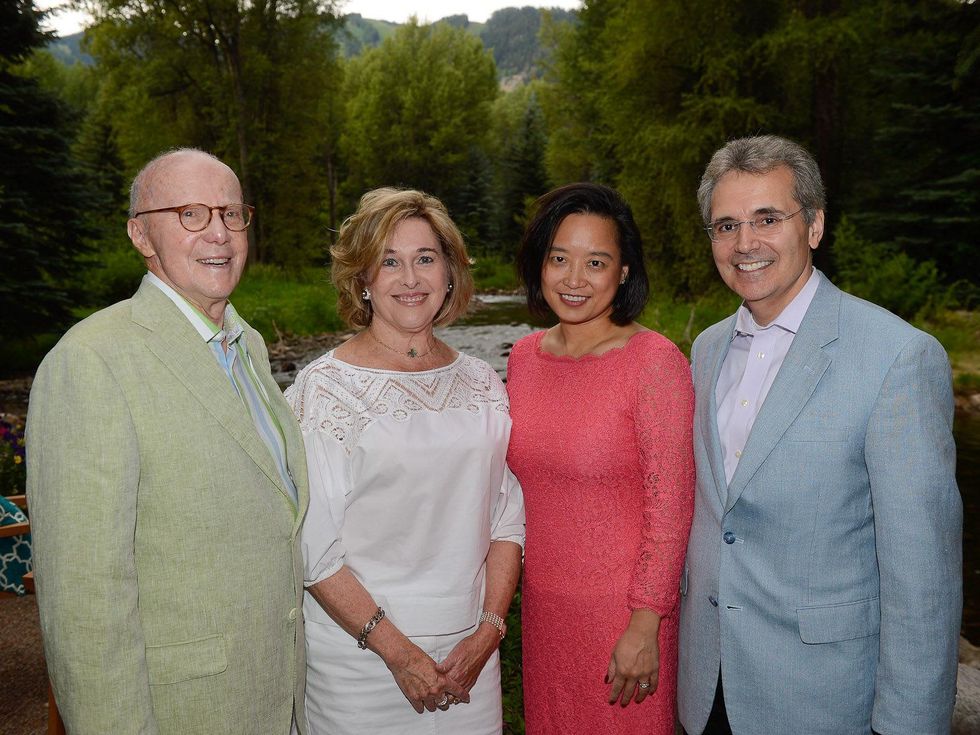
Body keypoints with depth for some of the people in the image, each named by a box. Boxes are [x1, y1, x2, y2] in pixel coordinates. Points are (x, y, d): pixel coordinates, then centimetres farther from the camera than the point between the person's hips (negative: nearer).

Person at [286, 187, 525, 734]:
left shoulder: (481, 382, 2)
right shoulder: (325, 387, -10)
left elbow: (507, 518, 4)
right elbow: (312, 546, -12)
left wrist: (488, 631, -5)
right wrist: (397, 650, -14)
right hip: (360, 659, -3)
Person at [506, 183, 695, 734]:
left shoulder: (655, 362, -17)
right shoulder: (525, 356, 1)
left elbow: (671, 505, -15)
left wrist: (645, 625, -15)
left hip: (622, 606, -5)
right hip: (542, 603, 5)